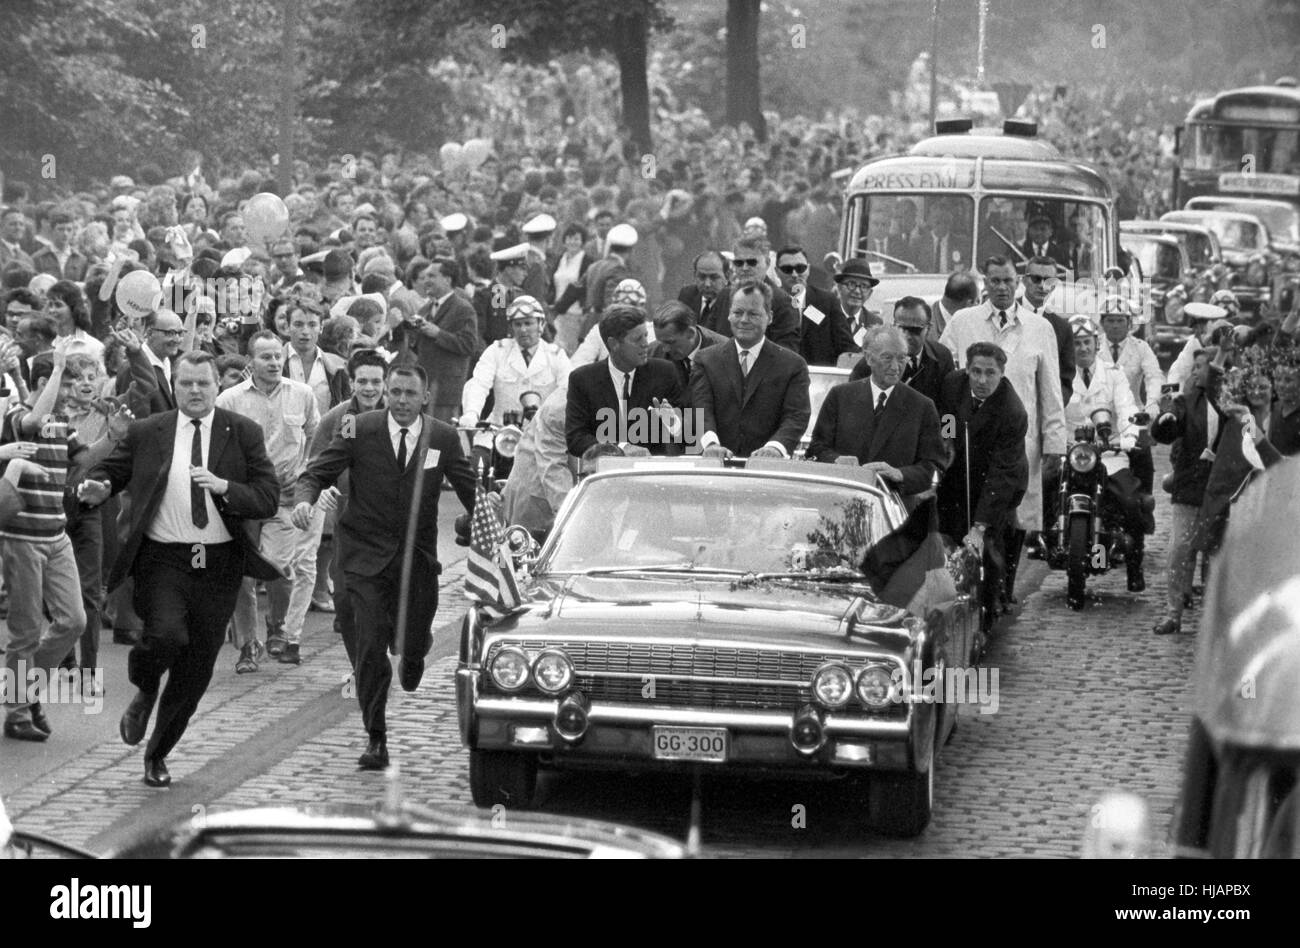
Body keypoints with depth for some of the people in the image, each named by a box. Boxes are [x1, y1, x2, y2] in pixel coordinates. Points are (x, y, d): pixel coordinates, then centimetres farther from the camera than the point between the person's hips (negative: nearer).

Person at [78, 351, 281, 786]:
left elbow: (268, 498, -3)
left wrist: (224, 487, -20)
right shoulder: (145, 433, 4)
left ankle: (158, 753, 29)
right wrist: (97, 488, -10)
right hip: (163, 559, -1)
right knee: (167, 635, -29)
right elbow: (110, 469, 14)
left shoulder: (243, 433, 2)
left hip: (218, 566, 2)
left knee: (195, 672, 7)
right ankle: (145, 691, 6)